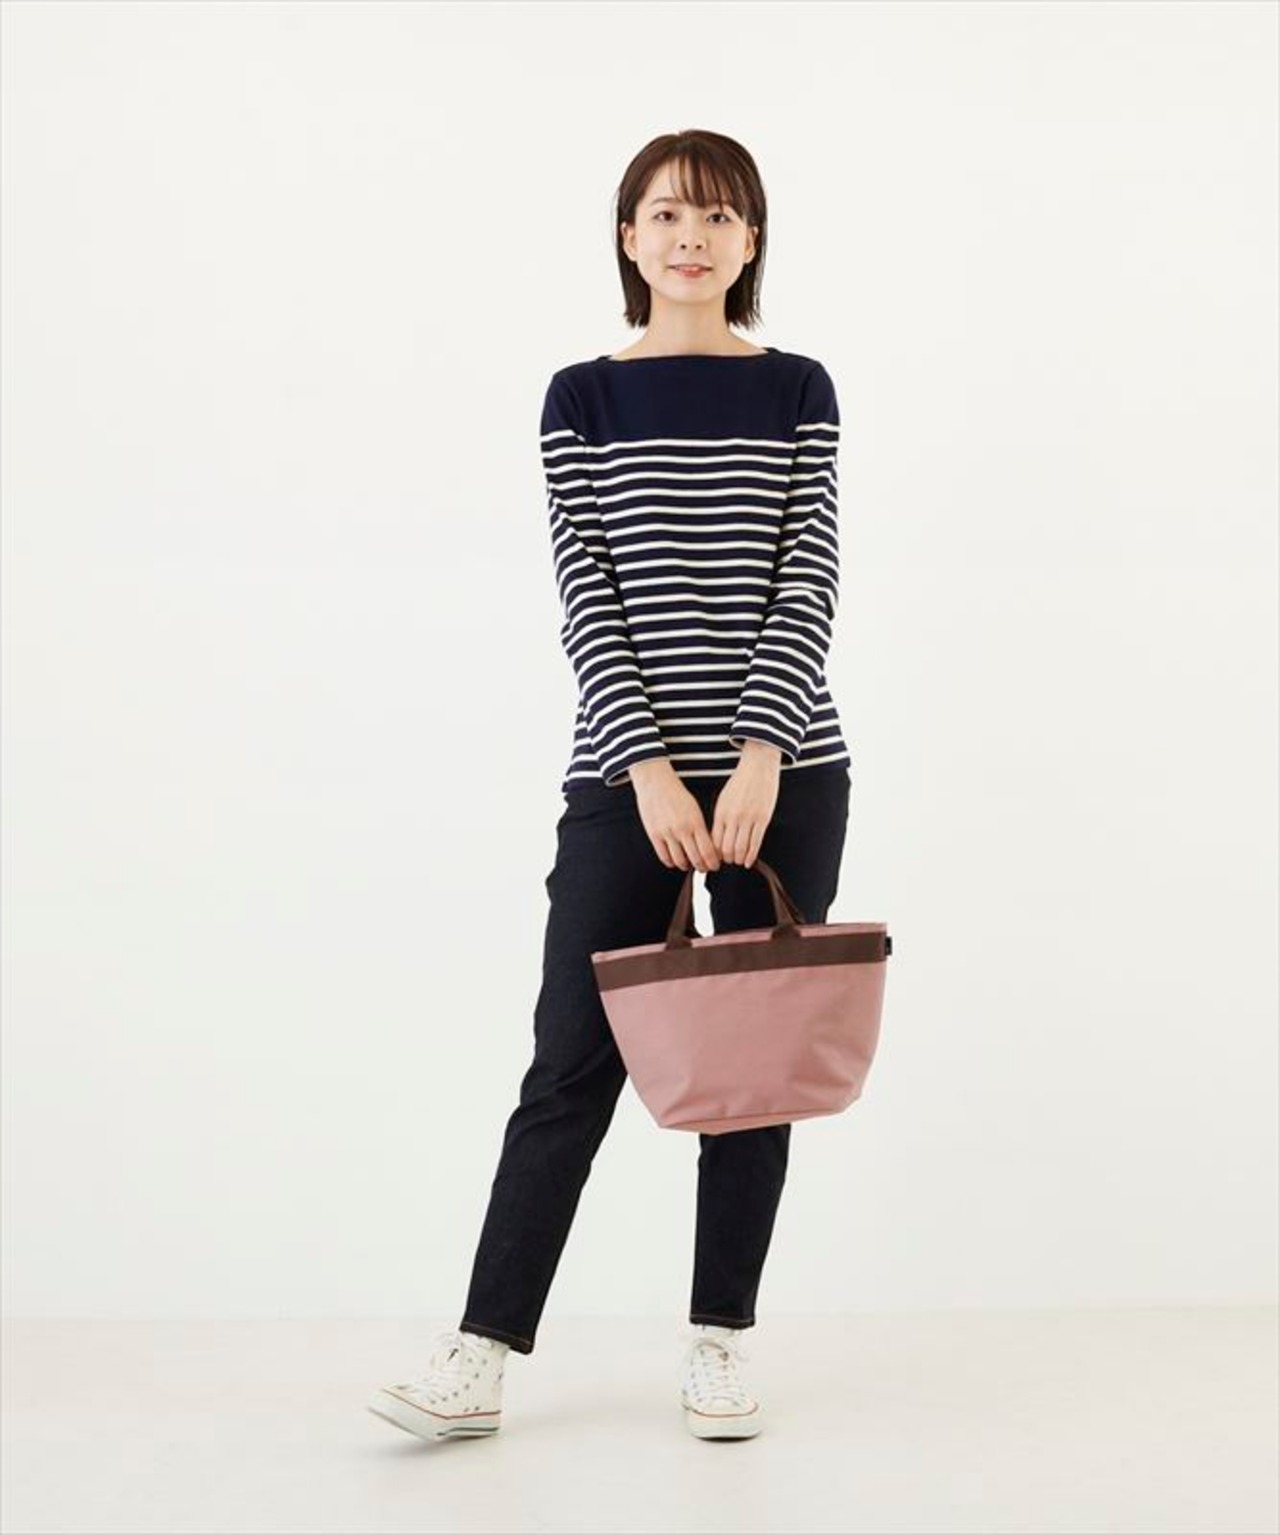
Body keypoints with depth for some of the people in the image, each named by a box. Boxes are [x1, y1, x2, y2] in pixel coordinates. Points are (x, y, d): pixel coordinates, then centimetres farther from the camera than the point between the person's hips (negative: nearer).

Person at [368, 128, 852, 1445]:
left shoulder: (797, 392, 5)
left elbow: (806, 589, -3)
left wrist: (759, 760, -15)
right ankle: (480, 1359, 8)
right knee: (572, 1063, 0)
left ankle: (718, 1347, 20)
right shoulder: (583, 399, 4)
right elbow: (588, 599, -3)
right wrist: (651, 768, -13)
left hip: (782, 771, 1)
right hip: (625, 776, 0)